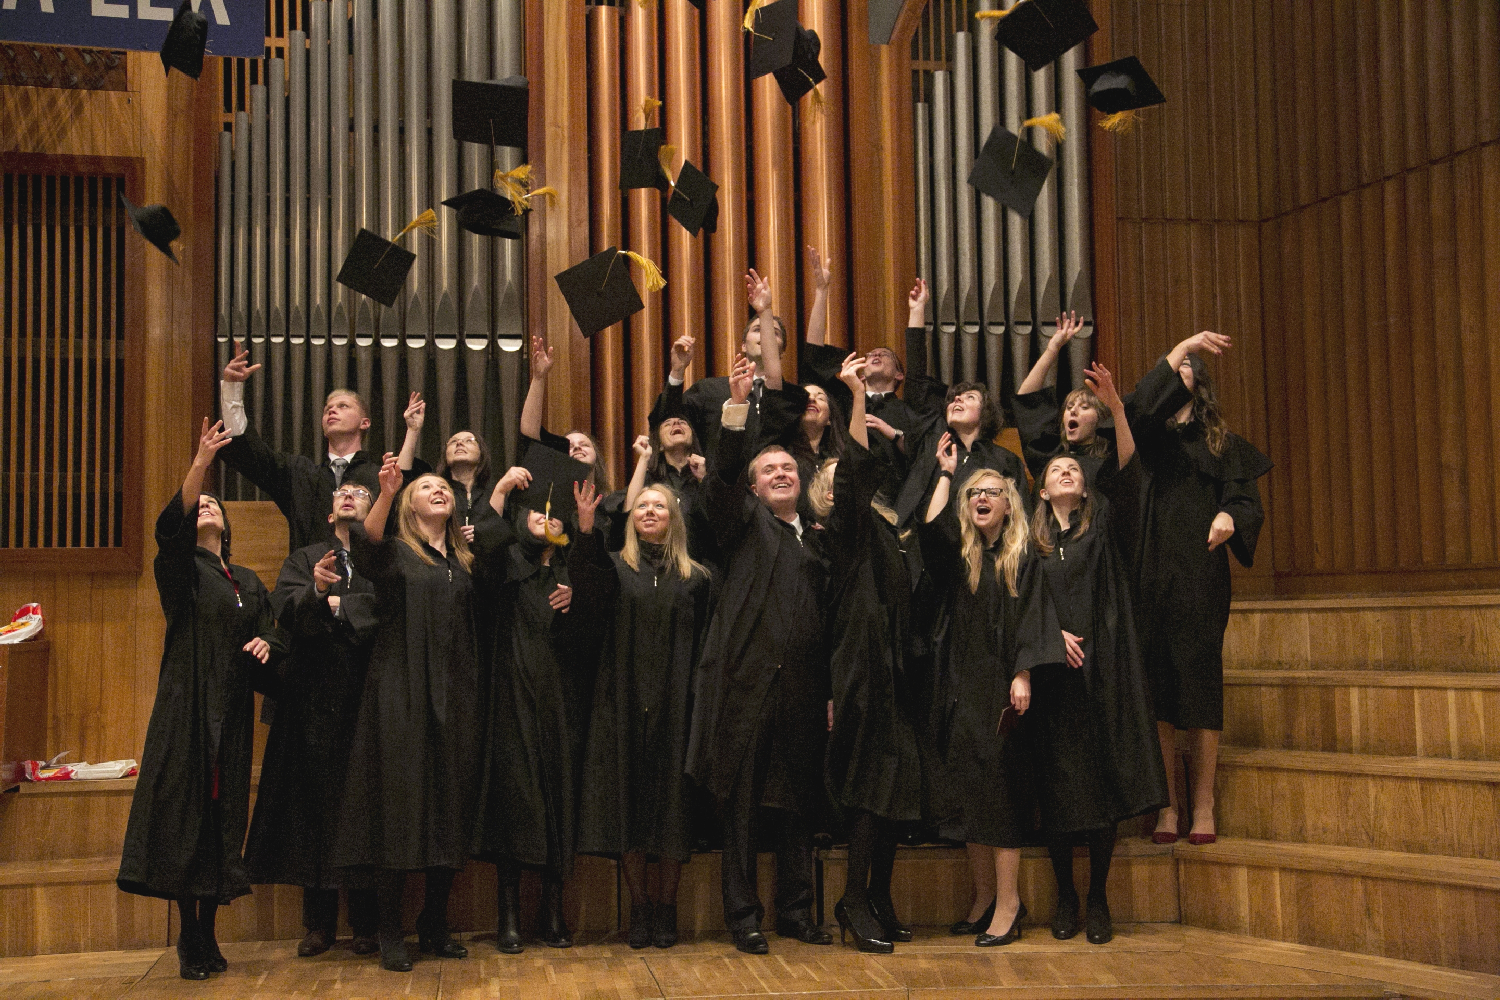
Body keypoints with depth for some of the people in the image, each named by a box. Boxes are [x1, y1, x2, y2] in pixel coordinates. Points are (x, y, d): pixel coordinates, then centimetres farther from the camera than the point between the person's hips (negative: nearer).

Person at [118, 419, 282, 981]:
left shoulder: (248, 583, 19)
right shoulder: (179, 569, 4)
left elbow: (271, 635, 18)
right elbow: (168, 527, -17)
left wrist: (265, 645, -8)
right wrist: (200, 464, -30)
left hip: (232, 713, 4)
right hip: (186, 708, -4)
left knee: (223, 818, 3)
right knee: (185, 814, -7)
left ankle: (209, 936, 11)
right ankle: (189, 941, -1)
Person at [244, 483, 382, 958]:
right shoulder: (305, 559, 14)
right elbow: (285, 611, -4)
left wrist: (342, 604, -3)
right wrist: (316, 592, -22)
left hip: (367, 699, -1)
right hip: (316, 699, 2)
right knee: (317, 800, 1)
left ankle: (366, 921, 7)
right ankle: (320, 922, 10)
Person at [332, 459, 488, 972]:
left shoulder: (466, 563, 17)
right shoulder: (394, 552, 3)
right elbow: (365, 545, -18)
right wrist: (386, 491, -38)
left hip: (453, 698, 4)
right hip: (400, 696, -4)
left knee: (450, 808, 5)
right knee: (399, 805, -5)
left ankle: (435, 926, 17)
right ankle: (391, 933, 3)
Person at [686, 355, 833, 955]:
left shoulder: (816, 540, 18)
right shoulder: (746, 521, 8)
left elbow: (827, 616, 16)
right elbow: (723, 473, -11)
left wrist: (830, 690, 8)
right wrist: (737, 404, -22)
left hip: (802, 688, 4)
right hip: (746, 680, -4)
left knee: (799, 803, 9)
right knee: (742, 803, 0)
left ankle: (795, 910, 21)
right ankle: (743, 914, 9)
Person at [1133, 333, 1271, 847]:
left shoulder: (1222, 443, 12)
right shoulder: (1148, 435, 13)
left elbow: (1249, 501, 3)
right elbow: (1139, 404, -9)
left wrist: (1229, 517, -20)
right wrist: (1179, 347, -11)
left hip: (1201, 575, -1)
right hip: (1151, 572, 1)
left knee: (1200, 680, -4)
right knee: (1157, 680, -2)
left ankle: (1203, 806, 2)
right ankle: (1166, 805, 4)